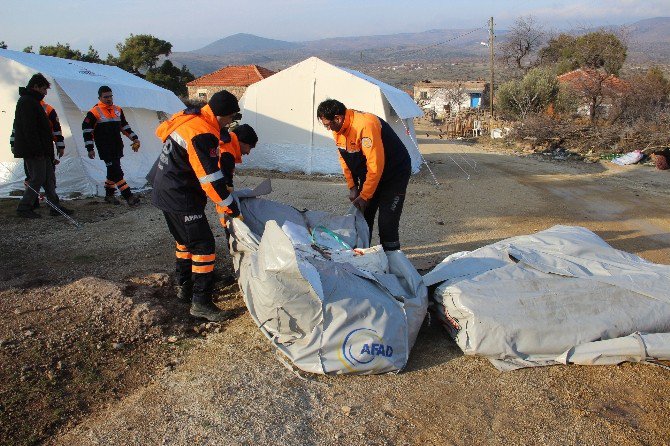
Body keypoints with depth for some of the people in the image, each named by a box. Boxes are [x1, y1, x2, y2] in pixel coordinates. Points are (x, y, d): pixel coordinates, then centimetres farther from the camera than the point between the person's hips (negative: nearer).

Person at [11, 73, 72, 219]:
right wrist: (37, 149, -23)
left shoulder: (33, 101, 19)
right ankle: (24, 208, 3)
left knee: (49, 178, 11)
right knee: (37, 179, -6)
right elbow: (29, 129, -21)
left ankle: (55, 206, 15)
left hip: (41, 150, 10)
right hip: (33, 151, -10)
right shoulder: (27, 102, -13)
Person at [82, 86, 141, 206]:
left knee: (112, 171, 14)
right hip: (105, 149, -7)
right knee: (117, 172, -12)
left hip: (117, 148, 7)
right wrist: (90, 148, -9)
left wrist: (134, 138, 13)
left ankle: (109, 195, 27)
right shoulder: (94, 113, -7)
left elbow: (125, 126, 22)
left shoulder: (118, 110, 12)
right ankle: (128, 196, -12)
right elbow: (86, 130, -6)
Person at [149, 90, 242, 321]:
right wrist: (230, 207, -16)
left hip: (165, 190, 11)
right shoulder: (202, 135, -26)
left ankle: (184, 286, 36)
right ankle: (201, 302, -3)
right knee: (203, 244, -7)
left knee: (185, 240, 23)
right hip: (180, 198, -11)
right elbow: (210, 178, -26)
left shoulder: (190, 117, 5)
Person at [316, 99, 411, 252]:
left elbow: (375, 165, -31)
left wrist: (364, 196, -23)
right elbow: (344, 159, 8)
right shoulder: (338, 129, -4)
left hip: (395, 173, -8)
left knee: (387, 222, -13)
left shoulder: (366, 125, -32)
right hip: (369, 175, 8)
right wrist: (352, 187, 2)